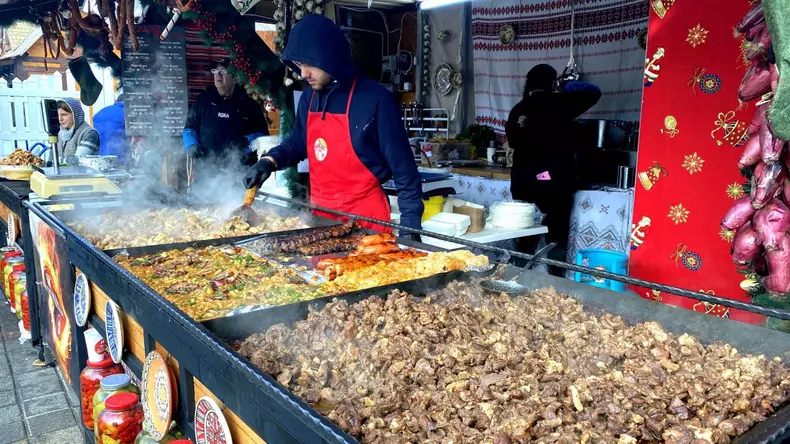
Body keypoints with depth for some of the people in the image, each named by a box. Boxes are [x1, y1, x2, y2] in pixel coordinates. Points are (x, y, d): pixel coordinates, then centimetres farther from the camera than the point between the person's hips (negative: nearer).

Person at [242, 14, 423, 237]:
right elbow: (297, 143, 22)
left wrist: (410, 223, -14)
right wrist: (270, 161, 3)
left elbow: (403, 168, -12)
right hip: (320, 212, 6)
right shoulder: (309, 99, 4)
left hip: (365, 215, -6)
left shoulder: (375, 100, -15)